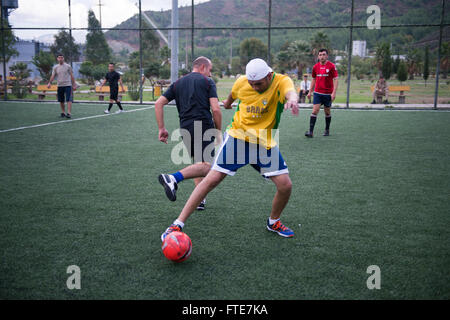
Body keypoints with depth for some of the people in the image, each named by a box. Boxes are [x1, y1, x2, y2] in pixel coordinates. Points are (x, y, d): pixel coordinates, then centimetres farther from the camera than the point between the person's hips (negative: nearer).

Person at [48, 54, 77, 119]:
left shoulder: (68, 66, 1)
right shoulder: (55, 67, 7)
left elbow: (71, 76, 4)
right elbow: (53, 76, 3)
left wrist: (74, 85, 1)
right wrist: (49, 83, -13)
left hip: (68, 85, -3)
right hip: (60, 86, 3)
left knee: (69, 100, -13)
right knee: (61, 101, 9)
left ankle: (69, 113, -17)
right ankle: (63, 112, 23)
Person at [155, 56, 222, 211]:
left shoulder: (178, 83, 20)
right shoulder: (207, 82, 6)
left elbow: (158, 104, 12)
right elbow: (215, 109, -6)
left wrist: (161, 128, 13)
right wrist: (219, 131, 5)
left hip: (185, 128, 6)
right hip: (204, 127, -6)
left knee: (197, 164, 20)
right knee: (206, 166, -13)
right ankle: (173, 178, -32)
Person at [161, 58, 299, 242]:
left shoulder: (281, 82, -14)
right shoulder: (242, 82, -8)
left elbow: (291, 92, -38)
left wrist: (292, 99, -63)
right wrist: (228, 102, 38)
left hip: (265, 143, 1)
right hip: (238, 137, -1)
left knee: (285, 185, -7)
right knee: (212, 179, -11)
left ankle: (273, 222, 23)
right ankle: (178, 224, -5)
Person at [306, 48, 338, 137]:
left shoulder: (332, 66, -5)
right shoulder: (315, 67, 5)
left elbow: (335, 79, -7)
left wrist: (334, 92, -17)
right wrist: (310, 92, 13)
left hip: (328, 93, -2)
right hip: (317, 93, 2)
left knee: (327, 112, 10)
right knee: (315, 111, -9)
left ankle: (327, 130, 27)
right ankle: (311, 131, -12)